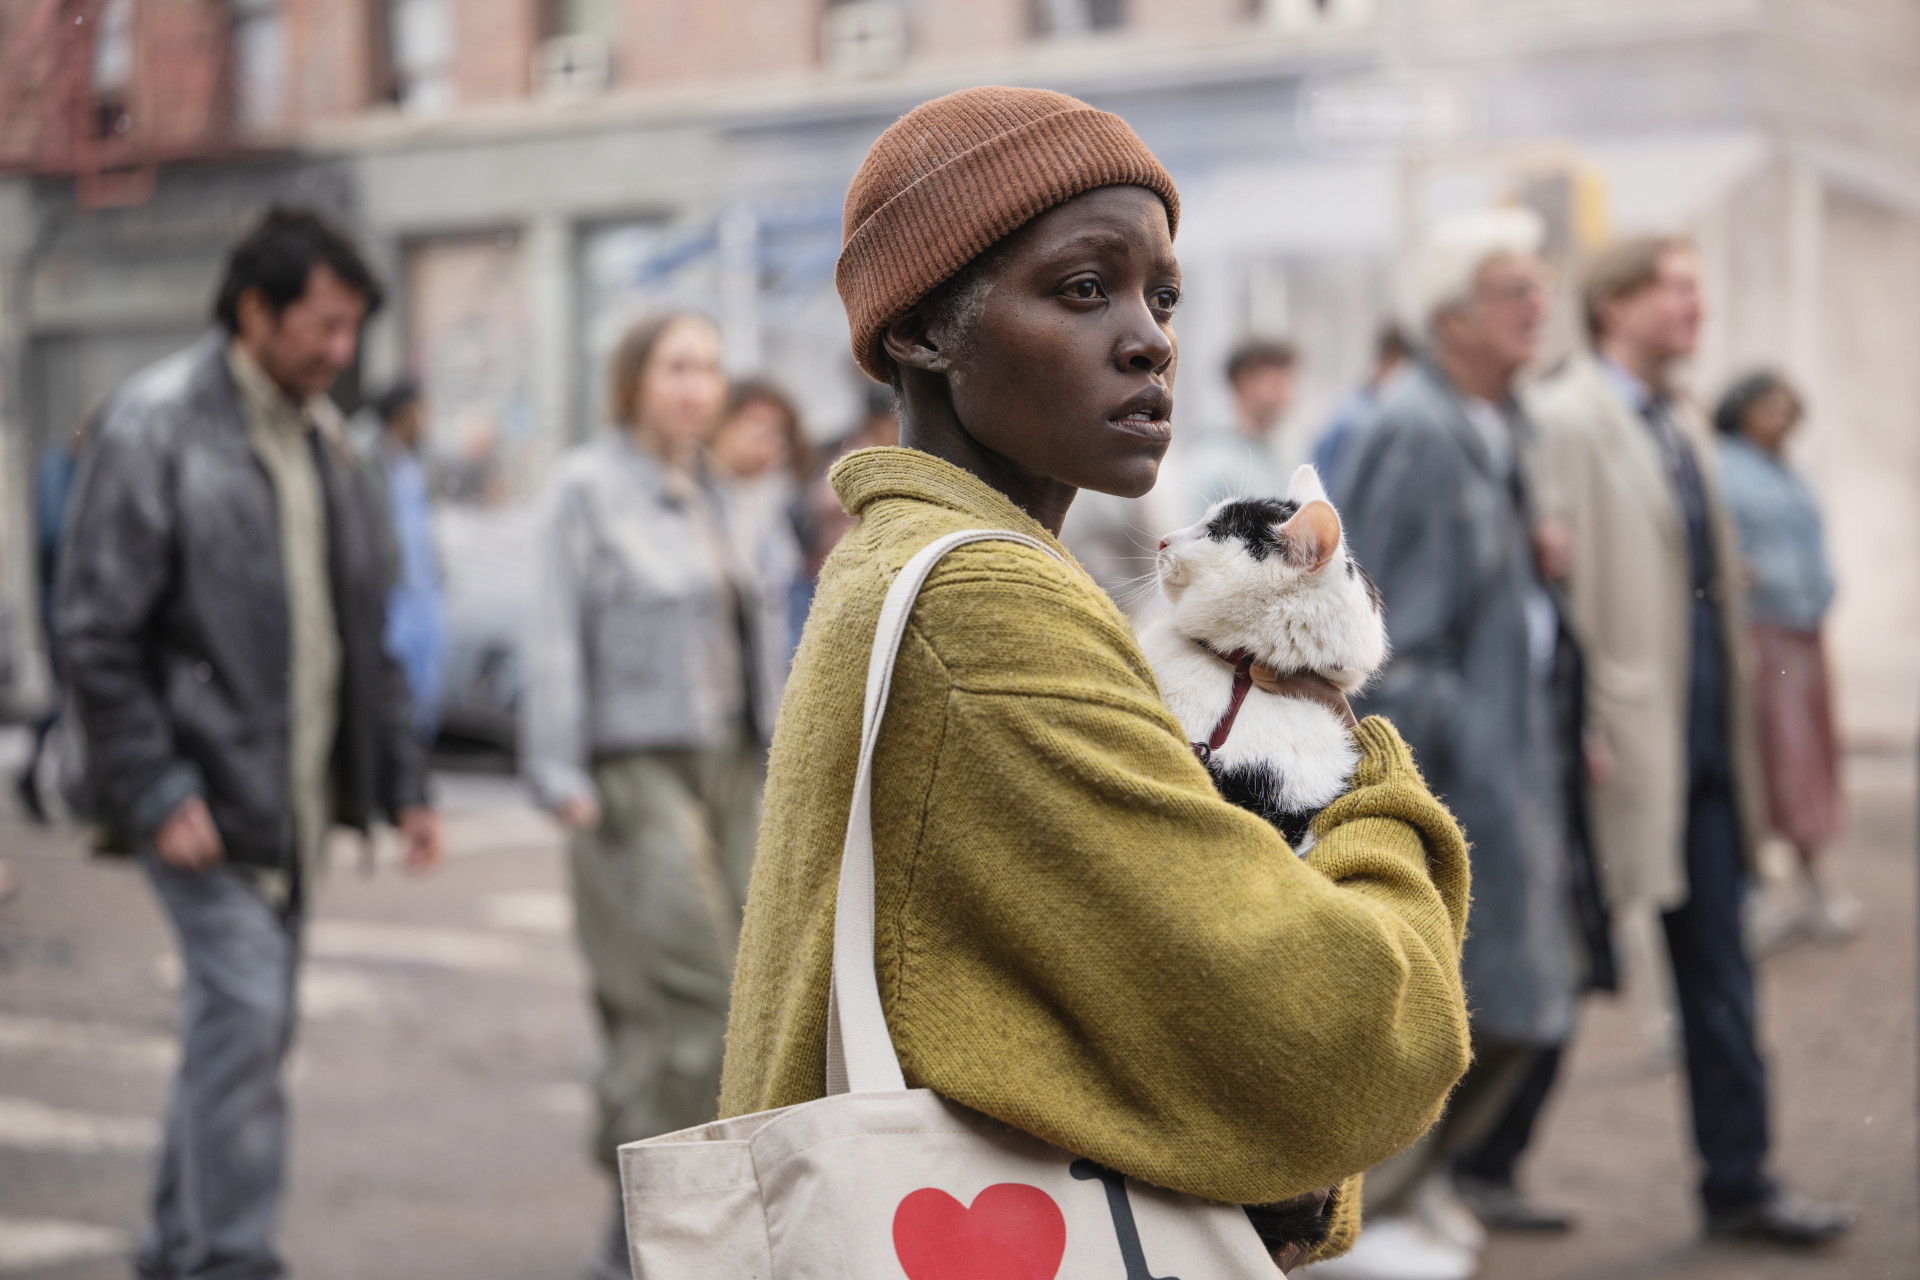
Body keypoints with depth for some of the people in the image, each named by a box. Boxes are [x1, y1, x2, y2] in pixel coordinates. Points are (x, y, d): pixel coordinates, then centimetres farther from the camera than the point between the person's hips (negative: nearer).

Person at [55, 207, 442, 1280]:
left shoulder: (319, 439, 13)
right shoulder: (155, 427, -9)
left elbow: (366, 631, 19)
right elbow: (96, 632, -12)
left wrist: (404, 782, 12)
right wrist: (156, 793, -18)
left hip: (299, 794, 7)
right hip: (206, 790, -7)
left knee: (250, 1022, 11)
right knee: (245, 1012, -13)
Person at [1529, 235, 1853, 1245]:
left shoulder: (1685, 426, 15)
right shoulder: (1564, 421, -11)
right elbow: (1554, 581, -15)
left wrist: (1735, 722, 15)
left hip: (1705, 738, 8)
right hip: (1625, 735, -8)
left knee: (1717, 970, 10)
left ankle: (1737, 1183, 17)